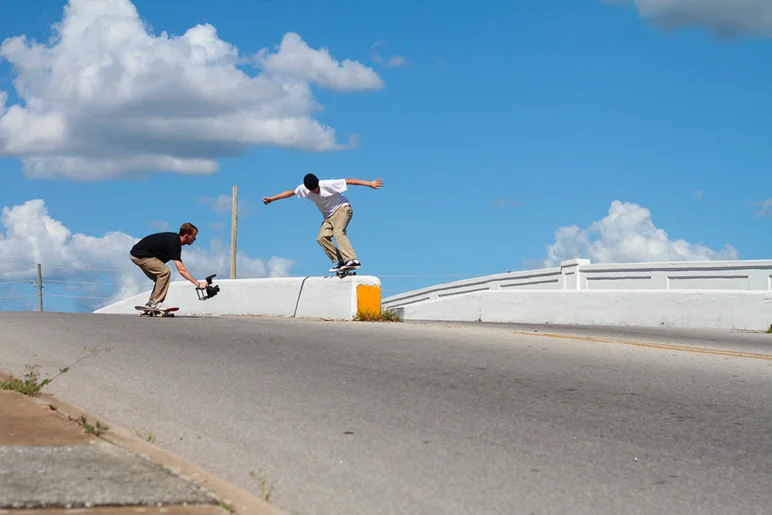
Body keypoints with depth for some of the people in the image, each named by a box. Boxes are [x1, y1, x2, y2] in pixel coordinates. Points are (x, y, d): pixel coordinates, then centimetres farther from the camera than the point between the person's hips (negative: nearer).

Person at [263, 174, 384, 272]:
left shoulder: (327, 184, -24)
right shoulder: (303, 189, -8)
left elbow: (348, 181, -23)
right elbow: (291, 192, 9)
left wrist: (370, 183, -25)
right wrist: (272, 199, 13)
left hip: (342, 208, -7)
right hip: (329, 216, 7)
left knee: (338, 232, -31)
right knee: (322, 237, -14)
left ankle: (352, 260, -44)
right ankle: (340, 261, -13)